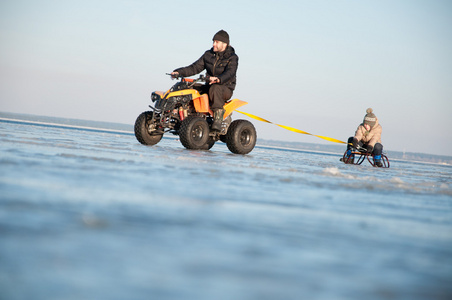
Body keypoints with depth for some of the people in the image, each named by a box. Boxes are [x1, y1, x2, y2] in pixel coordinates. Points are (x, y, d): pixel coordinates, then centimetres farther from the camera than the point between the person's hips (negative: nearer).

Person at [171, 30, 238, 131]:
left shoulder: (232, 58, -6)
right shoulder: (208, 55, 12)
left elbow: (230, 73, -25)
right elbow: (195, 67, 10)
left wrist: (218, 79, -46)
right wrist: (179, 72, -6)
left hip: (226, 88, -5)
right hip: (209, 86, 5)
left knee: (215, 89, -40)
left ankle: (218, 119, -42)